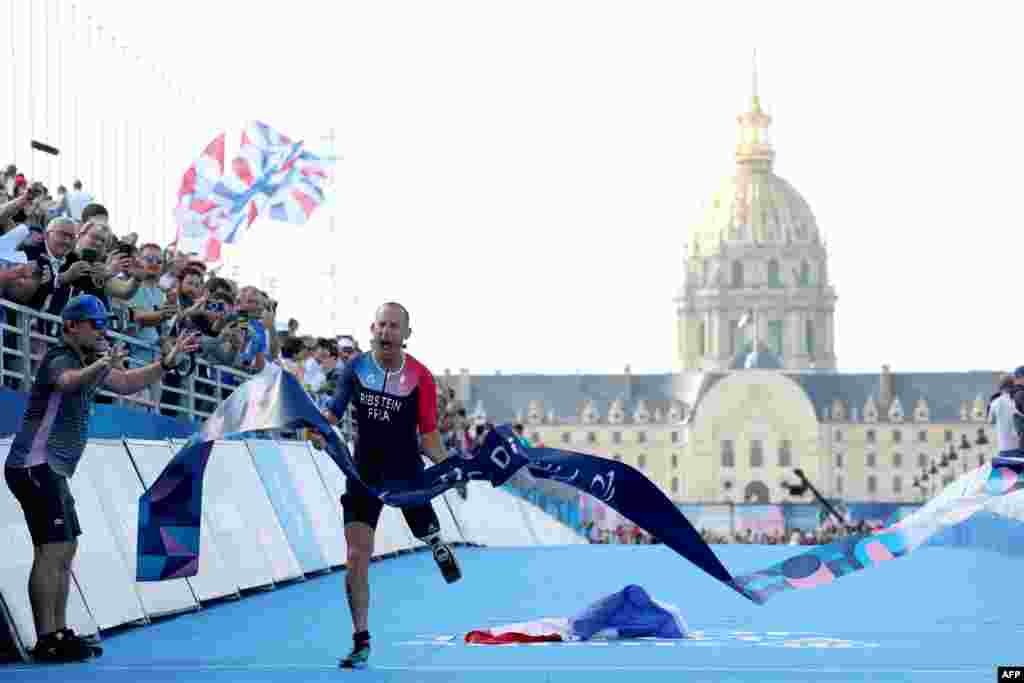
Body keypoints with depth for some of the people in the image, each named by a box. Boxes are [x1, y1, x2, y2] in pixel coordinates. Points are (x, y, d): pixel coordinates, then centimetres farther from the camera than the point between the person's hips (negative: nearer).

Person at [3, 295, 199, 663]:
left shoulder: (87, 361, 13)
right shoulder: (60, 359, -15)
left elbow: (127, 384, 23)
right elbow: (70, 381, -39)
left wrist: (167, 362, 13)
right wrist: (104, 365, -58)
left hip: (50, 470, 10)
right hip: (36, 466, -10)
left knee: (65, 550, 12)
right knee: (52, 550, -13)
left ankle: (60, 633, 16)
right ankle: (46, 641, -13)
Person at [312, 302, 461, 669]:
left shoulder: (420, 377, -9)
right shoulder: (355, 367, -3)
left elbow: (427, 435, -3)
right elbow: (334, 409, 6)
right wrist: (320, 428, -15)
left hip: (408, 474, -1)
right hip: (365, 473, 1)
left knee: (429, 536, 15)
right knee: (356, 556, -9)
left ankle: (442, 551, 57)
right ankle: (361, 642, 0)